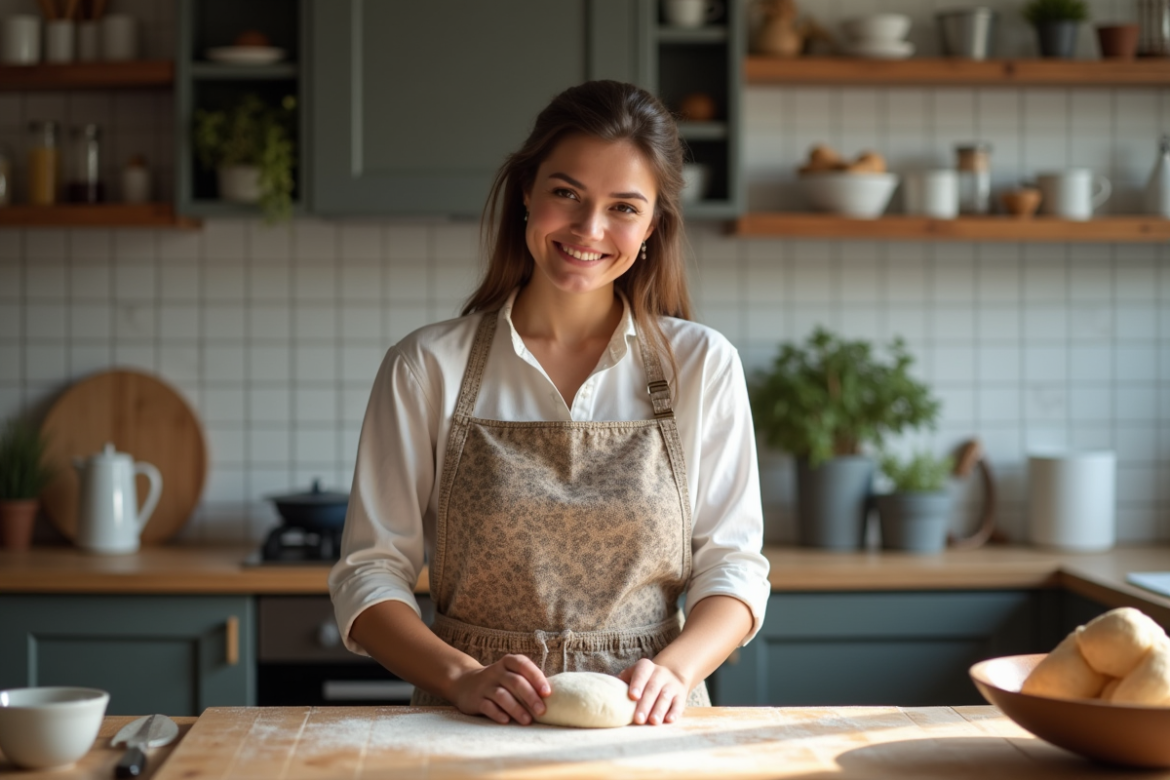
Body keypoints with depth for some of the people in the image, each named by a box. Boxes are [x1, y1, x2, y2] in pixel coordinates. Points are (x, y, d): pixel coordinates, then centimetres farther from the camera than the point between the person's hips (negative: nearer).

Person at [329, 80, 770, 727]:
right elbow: (369, 574, 3)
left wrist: (674, 668, -12)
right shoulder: (426, 367, 4)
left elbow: (733, 566, 7)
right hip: (475, 725, 0)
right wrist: (464, 677, -13)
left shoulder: (702, 365, 6)